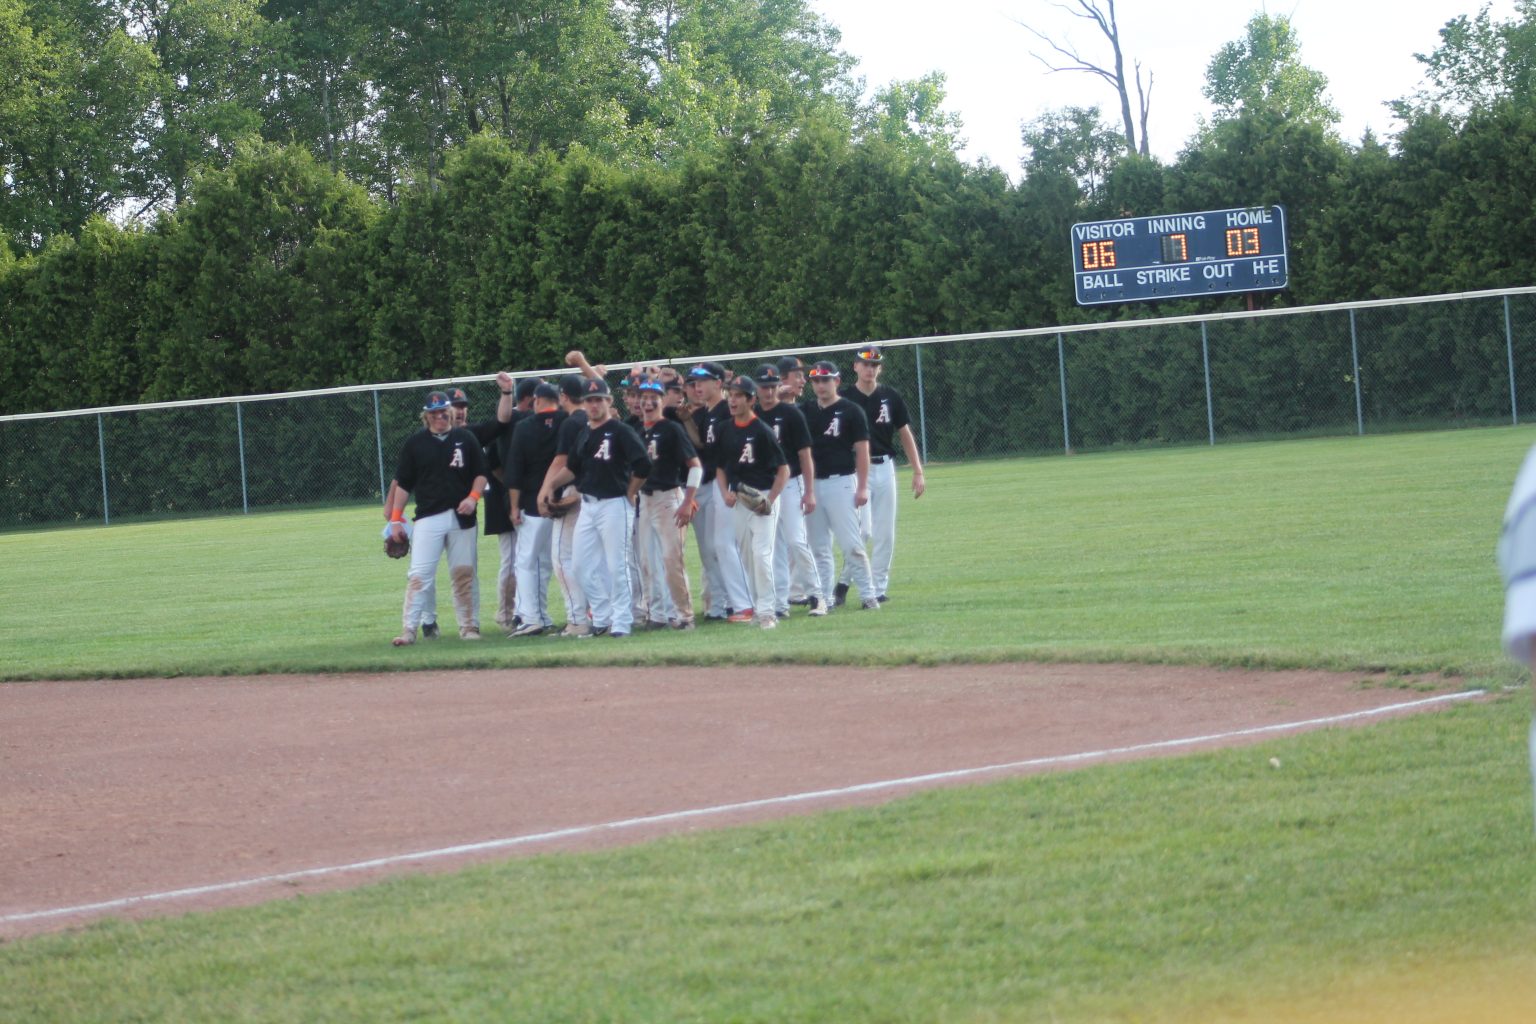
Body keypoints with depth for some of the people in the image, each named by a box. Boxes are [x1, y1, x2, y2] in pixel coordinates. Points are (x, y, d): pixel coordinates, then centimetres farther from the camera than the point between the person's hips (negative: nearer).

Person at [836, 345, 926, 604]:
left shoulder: (889, 396, 6)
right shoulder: (844, 399, -3)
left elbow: (905, 434, 11)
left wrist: (917, 471, 5)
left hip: (885, 468, 4)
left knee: (885, 534, 5)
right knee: (863, 529, -15)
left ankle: (879, 588, 13)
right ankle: (843, 581, 1)